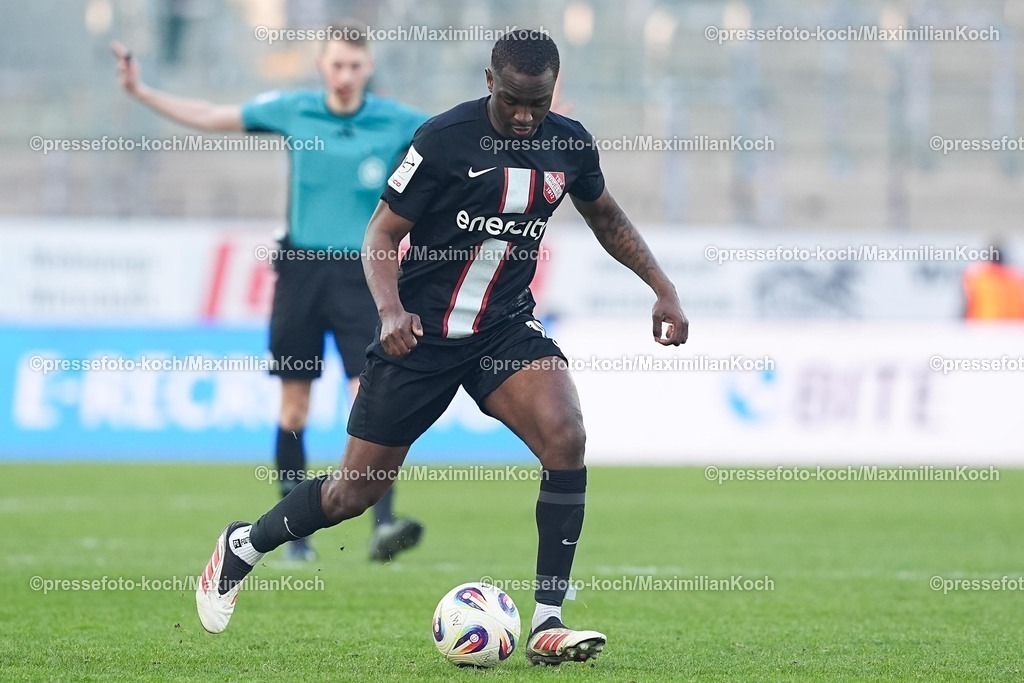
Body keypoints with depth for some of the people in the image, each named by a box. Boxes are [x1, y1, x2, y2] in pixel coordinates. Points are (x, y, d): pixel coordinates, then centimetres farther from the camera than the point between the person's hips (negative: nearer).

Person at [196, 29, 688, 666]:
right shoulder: (444, 139, -17)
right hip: (421, 333, -3)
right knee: (356, 493, 3)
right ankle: (242, 547, 33)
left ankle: (548, 623, -18)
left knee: (566, 438, -24)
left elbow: (606, 217, 17)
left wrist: (662, 287, 8)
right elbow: (381, 236, -11)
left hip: (506, 326, 3)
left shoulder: (570, 144, -3)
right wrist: (391, 309, -28)